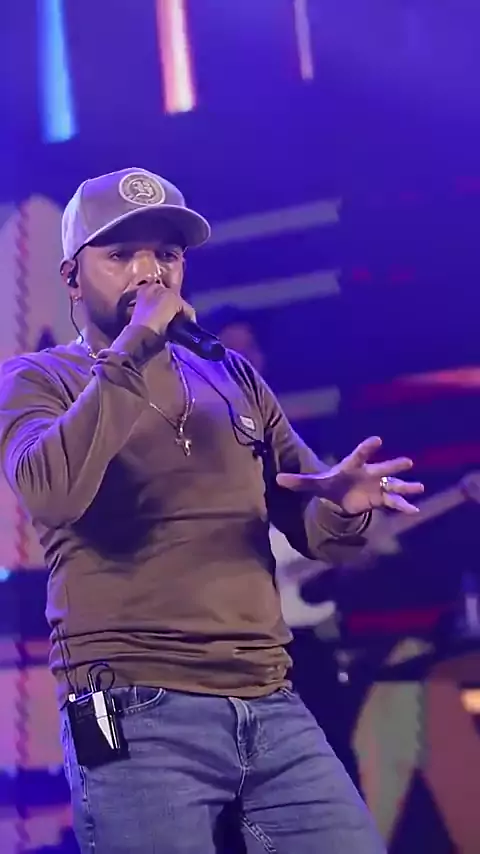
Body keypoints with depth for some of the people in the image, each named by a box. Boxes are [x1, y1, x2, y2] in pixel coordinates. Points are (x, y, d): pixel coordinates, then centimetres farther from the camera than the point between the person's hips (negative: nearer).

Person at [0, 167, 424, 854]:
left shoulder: (234, 377, 17)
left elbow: (314, 532, 15)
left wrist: (343, 504, -8)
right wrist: (133, 350, -15)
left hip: (272, 707, 5)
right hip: (136, 715, -4)